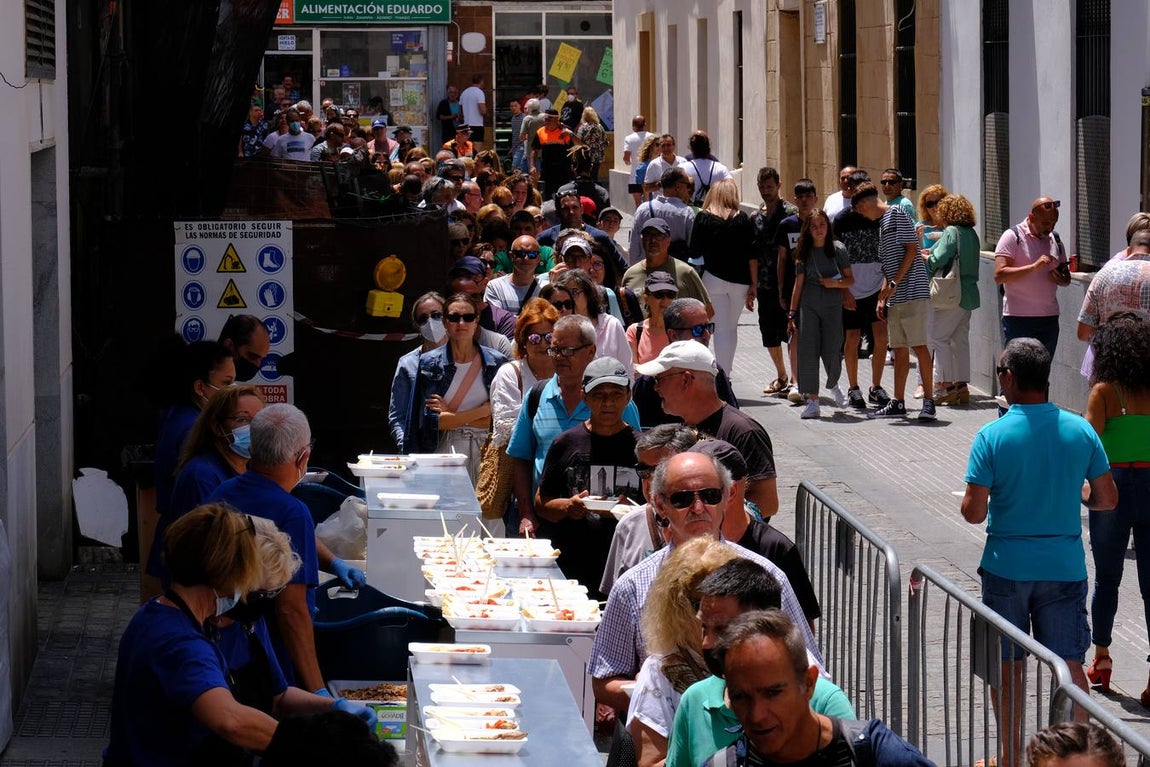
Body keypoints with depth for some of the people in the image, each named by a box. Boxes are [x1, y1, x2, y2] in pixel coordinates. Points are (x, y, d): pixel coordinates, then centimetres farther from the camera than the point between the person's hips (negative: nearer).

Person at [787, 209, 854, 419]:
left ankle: (833, 385, 32)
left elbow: (850, 280, 5)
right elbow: (798, 284, 8)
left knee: (831, 352, -1)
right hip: (808, 307, 1)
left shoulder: (838, 249, 1)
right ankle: (812, 401, -4)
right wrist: (792, 314, 6)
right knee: (808, 352, -7)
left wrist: (835, 283, -15)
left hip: (832, 306, -1)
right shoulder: (804, 253, 5)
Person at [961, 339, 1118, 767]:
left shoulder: (992, 437, -13)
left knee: (1008, 667, 11)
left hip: (1007, 567, -2)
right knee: (1069, 666, 8)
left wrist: (971, 501, 8)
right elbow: (1106, 499, 3)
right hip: (1065, 566, 2)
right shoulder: (1081, 431, -3)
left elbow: (974, 513, -15)